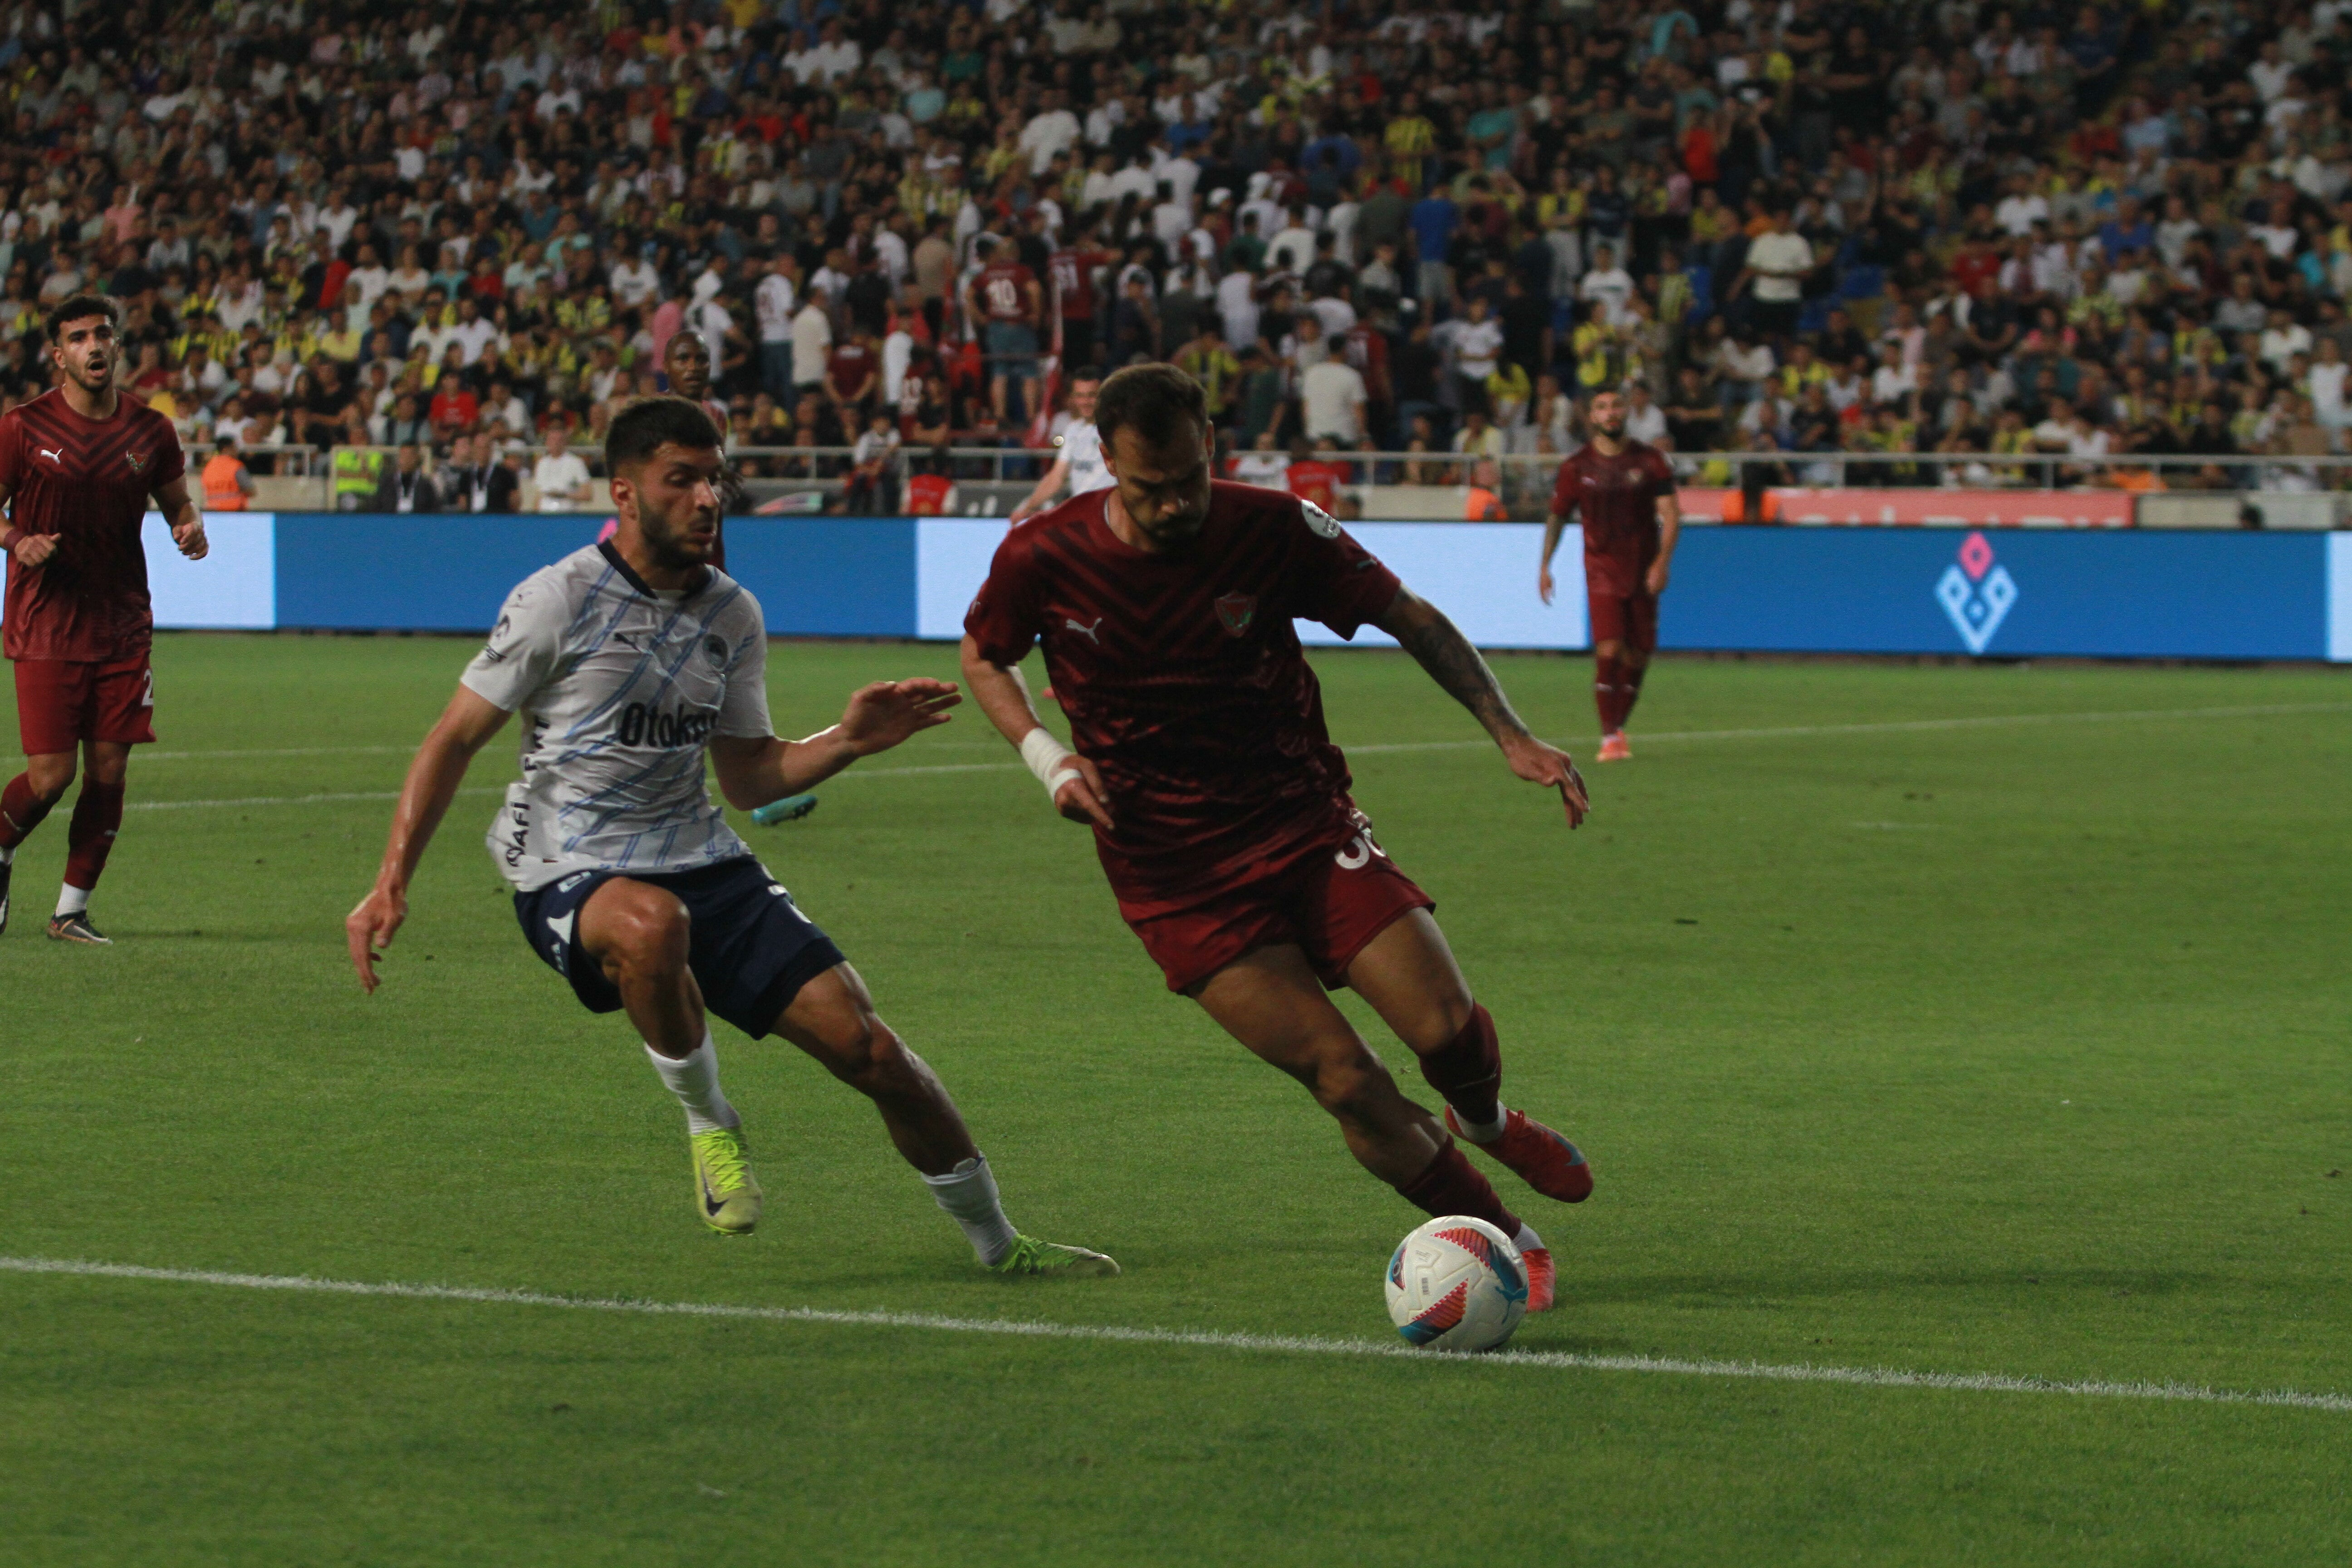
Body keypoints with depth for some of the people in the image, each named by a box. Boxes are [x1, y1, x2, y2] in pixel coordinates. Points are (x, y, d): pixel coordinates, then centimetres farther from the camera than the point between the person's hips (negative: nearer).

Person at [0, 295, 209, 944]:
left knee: (108, 772, 0)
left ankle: (72, 910, 13)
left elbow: (178, 500, 17)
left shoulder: (150, 431, 4)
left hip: (123, 629, 4)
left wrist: (191, 527, -6)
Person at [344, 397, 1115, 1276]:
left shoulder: (733, 617, 8)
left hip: (704, 864, 5)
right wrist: (392, 884, -10)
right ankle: (707, 1125, -16)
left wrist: (848, 742, -2)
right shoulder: (560, 600, -8)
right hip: (570, 878, -5)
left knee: (869, 1048, -5)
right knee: (654, 923, -43)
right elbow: (454, 742, -3)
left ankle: (997, 1244, 15)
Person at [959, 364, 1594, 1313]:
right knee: (1346, 1082, -14)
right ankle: (1508, 1246, 5)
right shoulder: (1042, 558, -11)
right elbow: (983, 657, 10)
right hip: (1173, 874, -1)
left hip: (1305, 824, 1)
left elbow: (1411, 619, 1)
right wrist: (1044, 754, -8)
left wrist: (1511, 736, -7)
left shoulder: (1273, 530, -10)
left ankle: (1486, 1125, 27)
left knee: (1448, 1029, -11)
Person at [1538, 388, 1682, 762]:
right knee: (1609, 650, -16)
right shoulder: (1577, 466, 0)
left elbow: (1671, 514, -2)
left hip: (1643, 572, 2)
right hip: (1602, 569, -2)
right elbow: (1557, 517, 11)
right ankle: (1610, 736, -10)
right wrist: (1544, 566, 5)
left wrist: (1662, 562, -15)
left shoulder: (1649, 460, 0)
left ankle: (1619, 728, 22)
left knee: (1639, 656, 3)